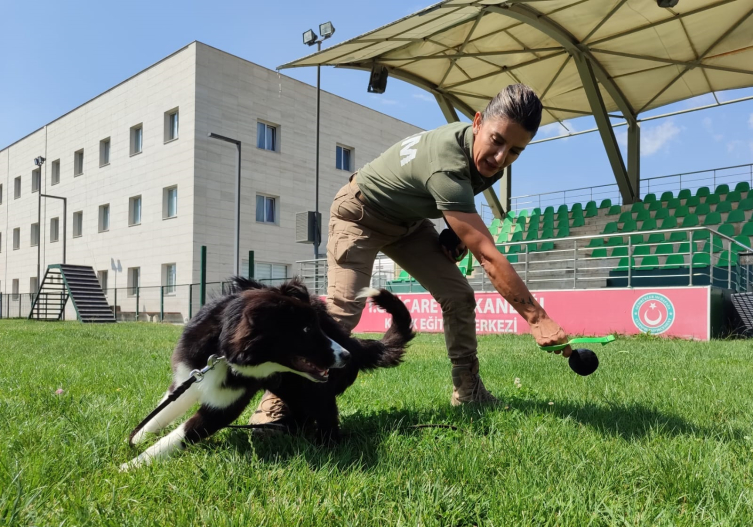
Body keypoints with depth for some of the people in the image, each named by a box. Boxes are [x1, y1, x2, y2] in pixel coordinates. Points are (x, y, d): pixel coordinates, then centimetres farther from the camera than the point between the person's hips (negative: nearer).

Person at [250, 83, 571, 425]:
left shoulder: (486, 155, -14)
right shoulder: (447, 166, -40)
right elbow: (489, 257, -43)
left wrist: (460, 231, -5)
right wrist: (538, 318, -43)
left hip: (408, 220, 8)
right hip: (360, 214, -8)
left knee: (459, 297, -3)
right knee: (342, 307, -25)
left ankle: (468, 393, 9)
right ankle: (276, 402, -16)